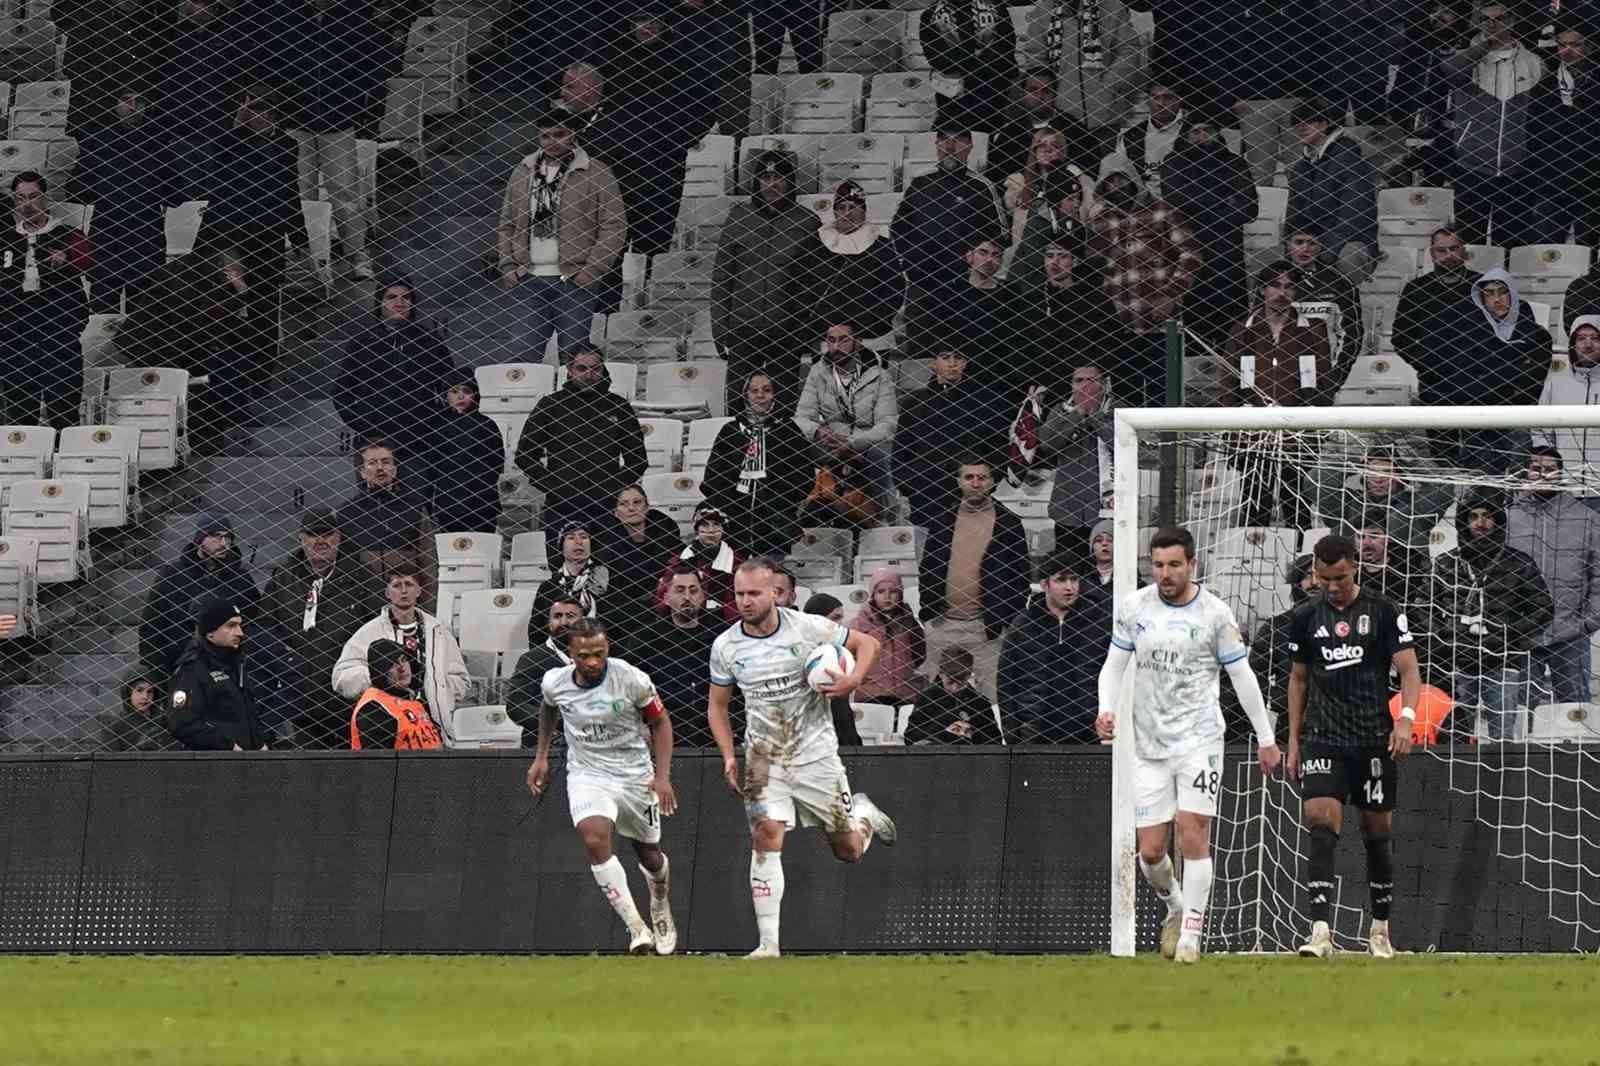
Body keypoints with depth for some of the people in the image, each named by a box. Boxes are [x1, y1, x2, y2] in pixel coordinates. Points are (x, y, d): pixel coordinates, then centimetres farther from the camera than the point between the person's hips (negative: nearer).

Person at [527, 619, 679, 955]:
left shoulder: (632, 680, -18)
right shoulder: (555, 682, -10)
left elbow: (661, 723, -3)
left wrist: (662, 777, -11)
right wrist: (541, 757, 17)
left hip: (635, 775, 0)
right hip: (587, 774, 0)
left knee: (650, 854, 14)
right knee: (594, 839, -27)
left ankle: (661, 910, 50)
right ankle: (637, 929, -24)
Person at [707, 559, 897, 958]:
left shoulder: (807, 628, -10)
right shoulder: (726, 646, -3)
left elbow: (867, 643, 2)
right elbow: (717, 705, 10)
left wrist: (853, 680, -18)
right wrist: (729, 757, -2)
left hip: (815, 755, -1)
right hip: (765, 757, 1)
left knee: (849, 851, 7)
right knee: (766, 839, -19)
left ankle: (864, 815, 45)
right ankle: (768, 942, -18)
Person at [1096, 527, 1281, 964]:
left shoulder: (1215, 613, -4)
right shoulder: (1133, 608, 3)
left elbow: (1242, 675, 3)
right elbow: (1114, 665, 11)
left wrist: (1266, 738, 6)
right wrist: (1107, 711, -8)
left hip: (1199, 739, -3)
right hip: (1150, 744, 3)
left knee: (1194, 835, -13)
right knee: (1150, 851, 1)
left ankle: (1191, 932, -3)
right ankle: (1175, 907, 30)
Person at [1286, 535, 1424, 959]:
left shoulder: (1384, 613, -1)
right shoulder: (1306, 618, 8)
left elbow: (1409, 670, -4)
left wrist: (1406, 718, -21)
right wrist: (1293, 741, 13)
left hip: (1374, 740, -1)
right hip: (1322, 739, 1)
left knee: (1378, 834, 8)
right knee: (1322, 828, -15)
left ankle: (1380, 929, 24)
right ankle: (1320, 932, -21)